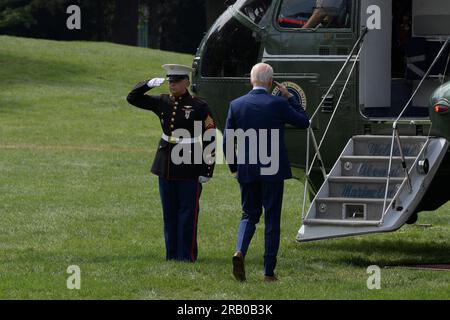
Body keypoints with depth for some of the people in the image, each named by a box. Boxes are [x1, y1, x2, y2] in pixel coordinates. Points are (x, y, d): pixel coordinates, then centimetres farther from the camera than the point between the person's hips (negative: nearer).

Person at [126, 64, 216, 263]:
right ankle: (172, 253, 18)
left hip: (189, 167, -5)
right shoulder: (163, 102, 7)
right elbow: (133, 98, 14)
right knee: (169, 212, 10)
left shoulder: (199, 107, -8)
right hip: (166, 165, 5)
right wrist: (149, 84, -5)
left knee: (187, 212, -2)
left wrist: (207, 170, -11)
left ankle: (187, 254, 4)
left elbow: (210, 140, -7)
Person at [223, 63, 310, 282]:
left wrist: (234, 168, 14)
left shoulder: (236, 105, -1)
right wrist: (290, 97, 9)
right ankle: (269, 271, 5)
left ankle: (240, 251, -12)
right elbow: (303, 122, 4)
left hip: (246, 171, 2)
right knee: (272, 218, 6)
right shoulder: (278, 104, -10)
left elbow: (227, 141, 1)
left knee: (250, 214, 16)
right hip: (273, 171, -2)